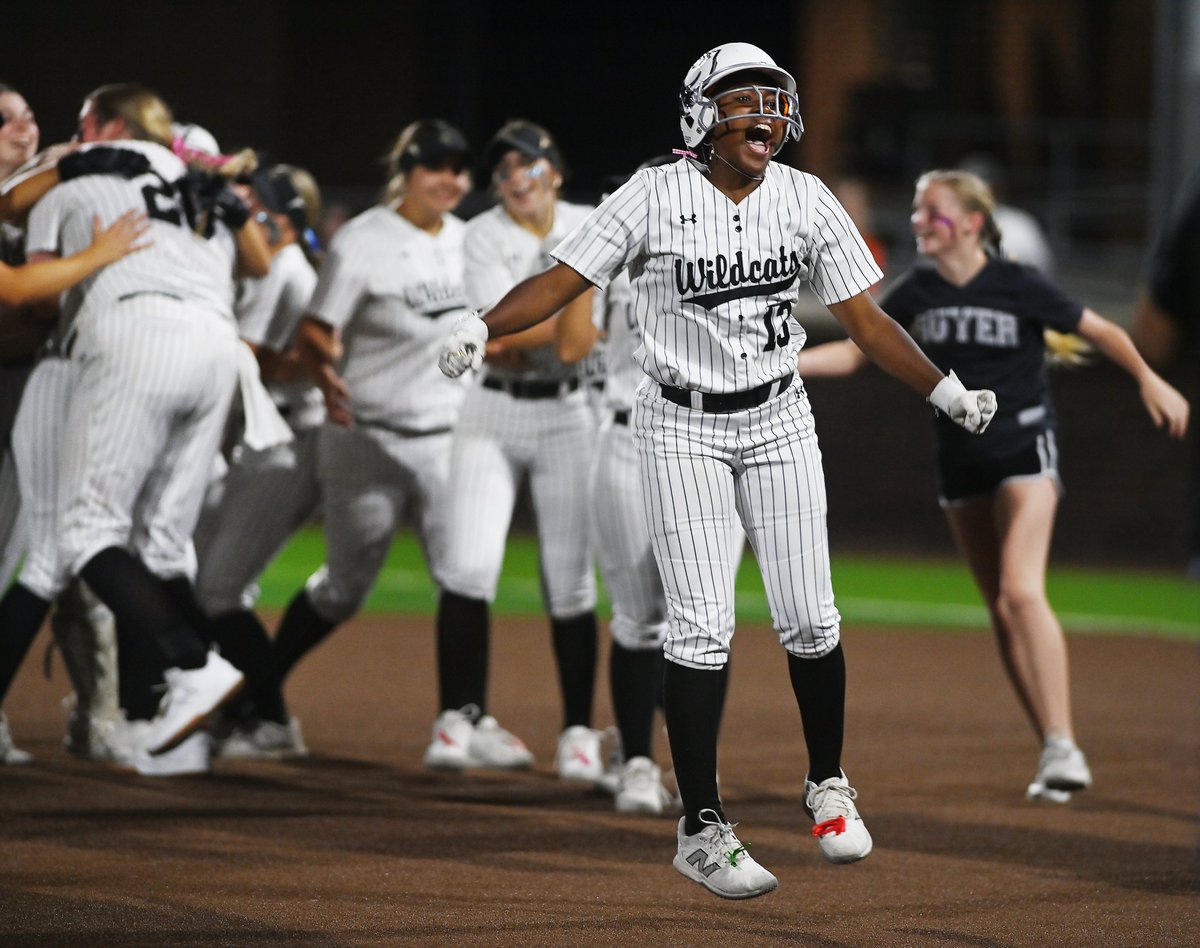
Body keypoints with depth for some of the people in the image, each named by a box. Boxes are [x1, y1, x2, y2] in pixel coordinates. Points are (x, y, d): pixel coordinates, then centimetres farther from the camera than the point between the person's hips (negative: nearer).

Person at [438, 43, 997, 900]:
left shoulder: (808, 201, 0)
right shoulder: (654, 199, -9)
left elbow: (867, 322, 3)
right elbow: (561, 281, -12)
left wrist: (949, 394, -3)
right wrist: (481, 328, -28)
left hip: (779, 420, 3)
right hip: (682, 428, -3)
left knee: (809, 619, -2)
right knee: (703, 628, -8)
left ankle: (828, 785, 22)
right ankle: (703, 830, 1)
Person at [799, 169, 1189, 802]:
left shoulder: (1018, 286, -11)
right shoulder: (917, 293, 2)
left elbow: (1100, 331, -1)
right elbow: (854, 352, 7)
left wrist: (1149, 381, -13)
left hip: (1024, 447, -6)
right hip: (959, 459, 6)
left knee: (1020, 591, -23)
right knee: (1001, 613, 6)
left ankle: (1063, 745, -22)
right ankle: (1053, 755, 13)